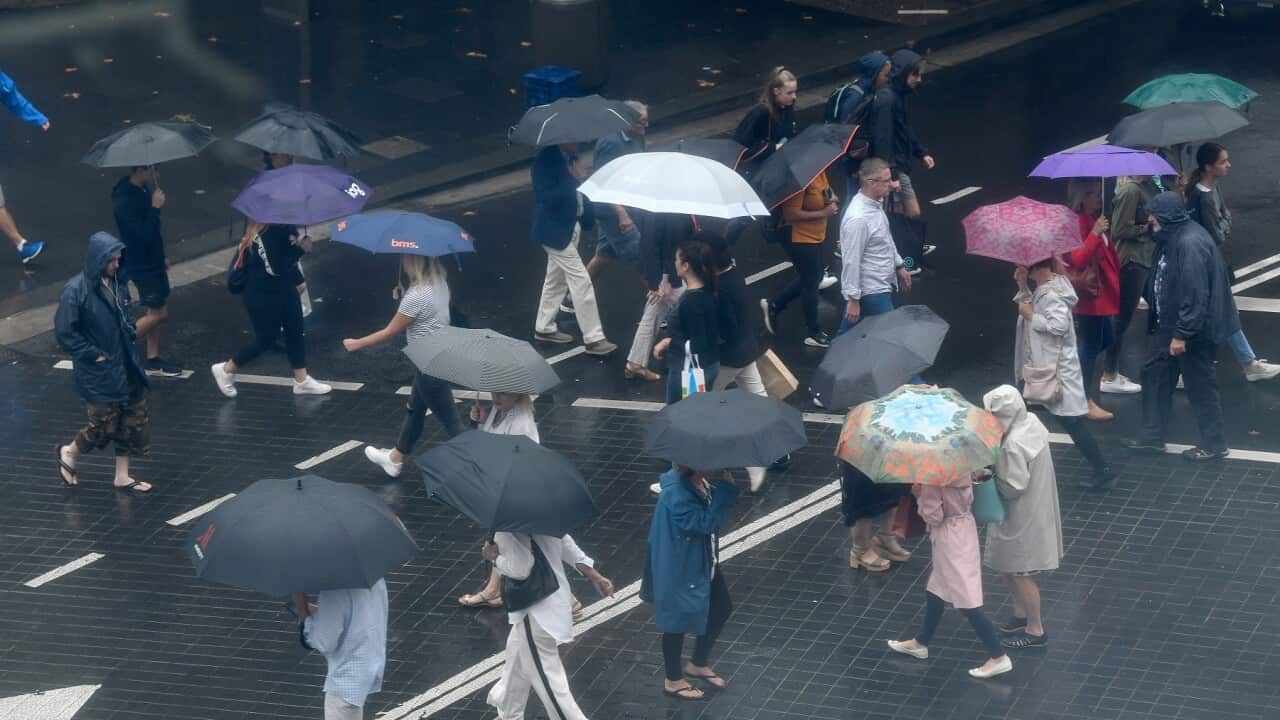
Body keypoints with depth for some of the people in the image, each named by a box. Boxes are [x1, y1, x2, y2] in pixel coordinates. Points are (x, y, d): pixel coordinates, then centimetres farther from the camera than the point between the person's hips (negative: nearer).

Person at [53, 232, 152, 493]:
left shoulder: (115, 282, -1)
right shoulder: (76, 291, -21)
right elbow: (65, 333, -18)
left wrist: (129, 330, 1)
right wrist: (94, 355, -15)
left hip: (125, 364, 7)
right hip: (97, 372, -7)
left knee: (134, 419, 11)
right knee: (104, 425, 3)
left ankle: (122, 476, 25)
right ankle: (69, 453, 32)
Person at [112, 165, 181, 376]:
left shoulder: (140, 192, 4)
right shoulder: (125, 200, -26)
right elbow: (143, 235, -31)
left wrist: (160, 257, 24)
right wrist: (155, 207, -27)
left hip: (152, 262, 9)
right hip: (141, 266, -9)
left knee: (157, 311, 14)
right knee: (159, 314, -5)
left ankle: (153, 359, 24)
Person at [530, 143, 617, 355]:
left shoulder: (570, 156, 4)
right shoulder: (546, 160, -21)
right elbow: (548, 196, -28)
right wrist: (575, 179, -29)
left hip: (571, 224, 9)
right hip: (555, 230, -9)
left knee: (557, 278, 20)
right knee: (581, 281, -8)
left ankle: (544, 328, 35)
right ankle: (593, 339, -4)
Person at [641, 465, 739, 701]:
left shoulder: (702, 481, -6)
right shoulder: (676, 494, -33)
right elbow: (706, 522, -36)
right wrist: (727, 487, -38)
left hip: (703, 561, 9)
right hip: (680, 568, -9)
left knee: (722, 608, 21)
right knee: (679, 621, 11)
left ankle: (698, 664, 44)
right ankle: (673, 681, 33)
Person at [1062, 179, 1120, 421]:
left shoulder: (1094, 220, 10)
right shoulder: (1075, 223, -19)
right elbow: (1078, 260, -29)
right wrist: (1095, 234, -34)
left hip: (1103, 292, 10)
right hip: (1089, 296, -10)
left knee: (1106, 340, 18)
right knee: (1090, 346, -1)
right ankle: (1087, 403, 9)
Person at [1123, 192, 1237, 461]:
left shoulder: (1190, 243, -26)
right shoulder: (1171, 237, 5)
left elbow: (1195, 294, -28)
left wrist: (1182, 334, -25)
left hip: (1193, 329, -10)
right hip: (1168, 324, 10)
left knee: (1200, 384, 3)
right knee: (1154, 375, 15)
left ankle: (1213, 444, 16)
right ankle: (1152, 437, 25)